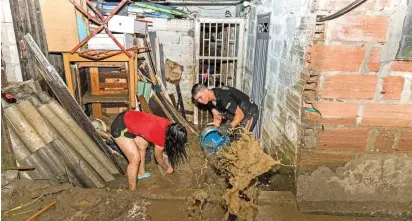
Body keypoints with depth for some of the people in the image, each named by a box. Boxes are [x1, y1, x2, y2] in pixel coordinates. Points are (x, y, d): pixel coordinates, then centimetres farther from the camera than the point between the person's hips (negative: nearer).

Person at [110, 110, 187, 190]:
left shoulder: (168, 125, -5)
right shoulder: (160, 139, -22)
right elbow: (159, 158, 0)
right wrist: (167, 168, 17)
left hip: (127, 117, 9)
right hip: (120, 128, -9)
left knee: (143, 145, 23)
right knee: (135, 159, -8)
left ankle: (141, 173, 44)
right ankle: (132, 191, 8)